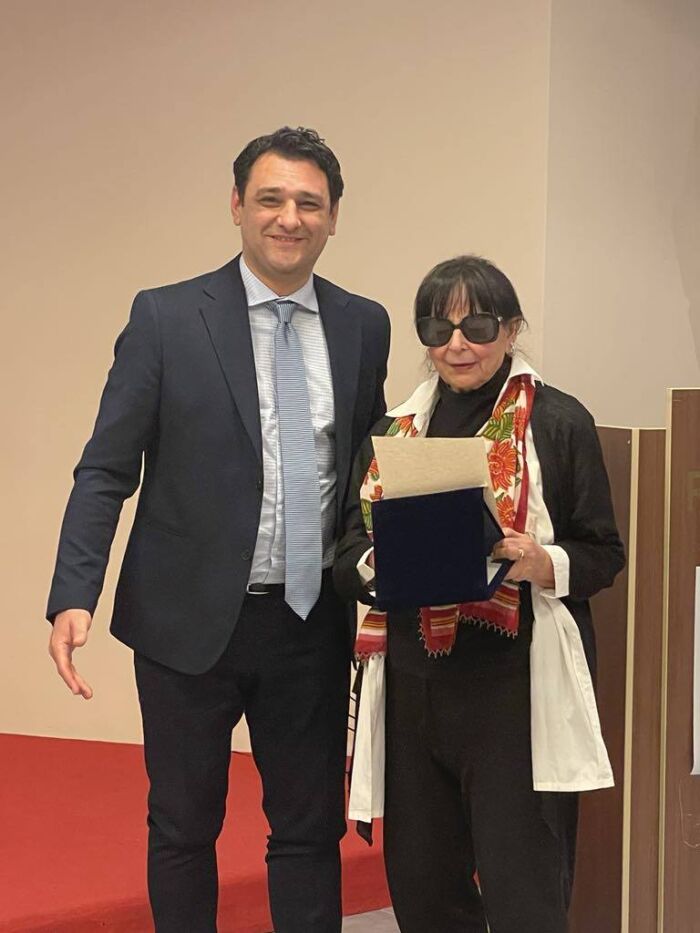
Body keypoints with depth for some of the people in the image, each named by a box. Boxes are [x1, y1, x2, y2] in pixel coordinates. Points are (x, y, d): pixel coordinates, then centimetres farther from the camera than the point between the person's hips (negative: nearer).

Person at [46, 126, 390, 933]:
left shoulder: (364, 326, 4)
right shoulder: (166, 319, -6)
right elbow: (105, 471, -7)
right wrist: (74, 596, -18)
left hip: (311, 623, 3)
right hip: (191, 620, -2)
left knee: (310, 828, 11)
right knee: (182, 828, 12)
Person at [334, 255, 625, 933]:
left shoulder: (558, 423, -1)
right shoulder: (396, 430, 13)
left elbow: (603, 554, 0)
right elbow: (349, 553, 11)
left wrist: (539, 563, -19)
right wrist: (382, 564, -11)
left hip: (514, 686, -4)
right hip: (412, 683, 5)